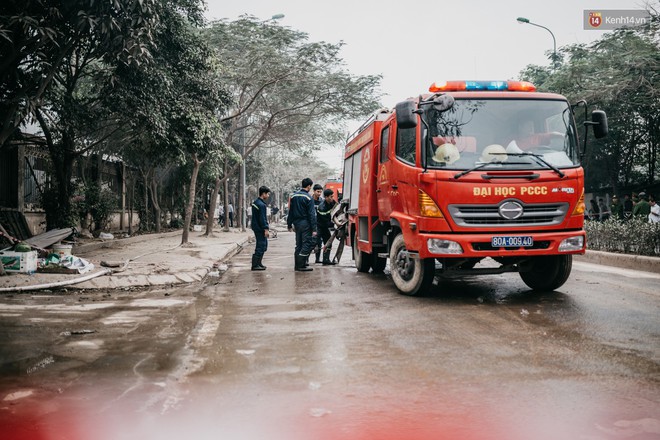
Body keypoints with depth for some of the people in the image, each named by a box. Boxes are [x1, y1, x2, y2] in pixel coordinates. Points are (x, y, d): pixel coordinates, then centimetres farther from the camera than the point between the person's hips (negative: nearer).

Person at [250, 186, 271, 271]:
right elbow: (262, 218, -22)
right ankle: (255, 265, -3)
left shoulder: (256, 202, 12)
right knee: (261, 246, -6)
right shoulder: (261, 204, -19)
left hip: (256, 226, 11)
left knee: (264, 245, 17)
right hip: (259, 228, -11)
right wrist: (266, 229, -19)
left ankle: (258, 263, 22)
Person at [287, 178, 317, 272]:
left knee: (299, 244, 14)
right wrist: (314, 229, -15)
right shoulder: (308, 197, -12)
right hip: (305, 223, -7)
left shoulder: (294, 196, 9)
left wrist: (289, 224, 19)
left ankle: (297, 265, 16)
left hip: (296, 223, 7)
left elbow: (290, 212, 13)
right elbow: (311, 214, -14)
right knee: (308, 243, -2)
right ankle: (301, 265, -9)